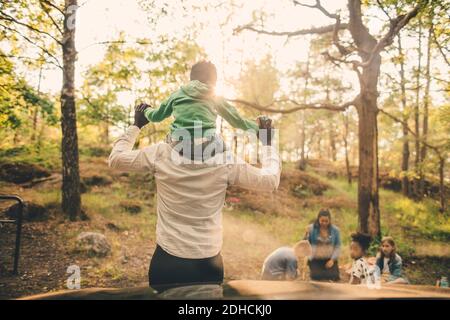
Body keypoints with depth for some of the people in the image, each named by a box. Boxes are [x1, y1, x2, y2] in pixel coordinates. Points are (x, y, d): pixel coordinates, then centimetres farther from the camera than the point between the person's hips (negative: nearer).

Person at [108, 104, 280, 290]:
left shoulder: (161, 154, -11)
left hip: (167, 261, 0)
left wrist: (136, 125, 14)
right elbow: (271, 181, -3)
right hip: (209, 264, 1)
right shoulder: (225, 161, -11)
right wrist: (267, 143, 9)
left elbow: (115, 159, 3)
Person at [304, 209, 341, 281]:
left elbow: (338, 246, 4)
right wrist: (307, 235, -18)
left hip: (330, 260, 1)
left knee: (333, 277, -16)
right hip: (315, 260, -1)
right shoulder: (311, 228, -3)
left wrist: (333, 259, -6)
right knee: (316, 277, -19)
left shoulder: (335, 230, 2)